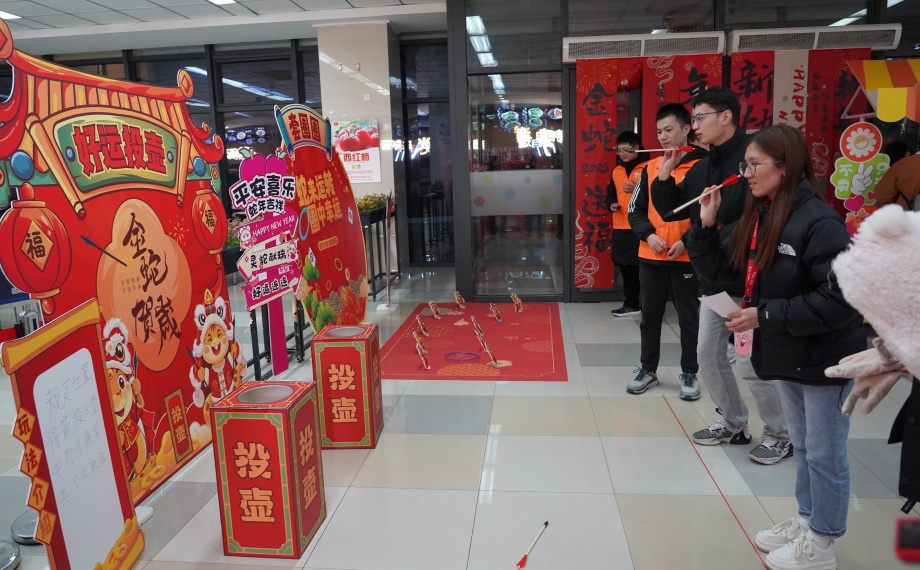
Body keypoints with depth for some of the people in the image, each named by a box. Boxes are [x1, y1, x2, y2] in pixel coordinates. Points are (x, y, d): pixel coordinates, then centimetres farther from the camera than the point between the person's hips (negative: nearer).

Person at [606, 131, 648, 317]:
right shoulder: (616, 171, 16)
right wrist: (611, 205, 3)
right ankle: (631, 304, 22)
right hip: (620, 228, 7)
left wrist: (636, 190, -24)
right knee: (625, 267, 11)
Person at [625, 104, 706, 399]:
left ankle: (689, 374, 23)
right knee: (650, 315, 13)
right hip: (651, 258, 4)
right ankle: (648, 369, 27)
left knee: (689, 318, 8)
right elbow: (636, 210, 10)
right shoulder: (650, 167, 8)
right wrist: (648, 235, -8)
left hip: (687, 258, -4)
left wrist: (687, 241, -16)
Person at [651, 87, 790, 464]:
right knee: (708, 355, 14)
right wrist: (664, 177, 0)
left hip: (748, 279, -8)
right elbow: (670, 210, 15)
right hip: (713, 279, 8)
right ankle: (732, 423, 33)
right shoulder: (701, 168, 11)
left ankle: (779, 435, 21)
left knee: (750, 362, -2)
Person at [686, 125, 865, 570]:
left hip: (826, 359, -8)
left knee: (824, 454, 9)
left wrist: (765, 315, -25)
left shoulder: (819, 222, -22)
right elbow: (721, 269, 8)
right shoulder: (759, 217, 3)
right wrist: (706, 224, -5)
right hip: (786, 354, 8)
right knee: (802, 446, 23)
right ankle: (807, 520, 41)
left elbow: (840, 299, -26)